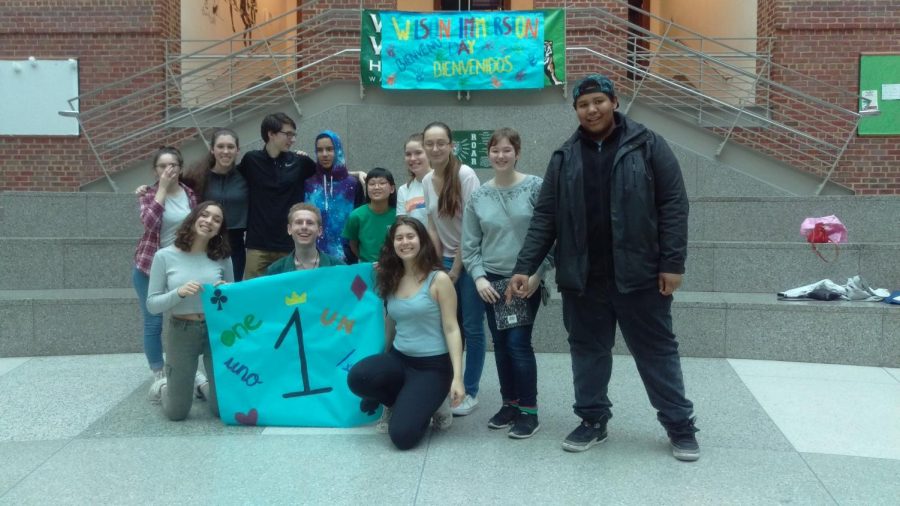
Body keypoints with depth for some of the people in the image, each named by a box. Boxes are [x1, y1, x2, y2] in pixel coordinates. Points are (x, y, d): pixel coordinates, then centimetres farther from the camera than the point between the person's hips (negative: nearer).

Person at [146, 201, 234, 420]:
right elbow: (152, 305, -5)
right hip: (181, 333, -2)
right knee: (176, 413, 8)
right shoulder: (165, 256, -6)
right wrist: (179, 292, -23)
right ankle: (163, 386, 42)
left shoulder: (222, 256, 0)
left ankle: (205, 387, 40)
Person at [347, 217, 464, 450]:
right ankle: (408, 400, 3)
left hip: (433, 365, -5)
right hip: (398, 359, 5)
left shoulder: (439, 279, -8)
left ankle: (425, 404, 15)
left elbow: (451, 329, -11)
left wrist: (457, 376, -18)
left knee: (402, 435, -21)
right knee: (357, 377, -28)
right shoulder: (391, 280, 8)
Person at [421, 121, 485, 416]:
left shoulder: (465, 176, -15)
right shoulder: (427, 181, 4)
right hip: (446, 260, 5)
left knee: (471, 327, -2)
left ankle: (470, 392, 9)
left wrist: (456, 269, -12)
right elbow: (432, 228, 9)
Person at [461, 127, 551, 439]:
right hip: (491, 281, 4)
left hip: (525, 280, -4)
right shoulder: (478, 197, 3)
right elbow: (469, 245, 6)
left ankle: (529, 411, 6)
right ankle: (509, 403, 24)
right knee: (501, 343, 10)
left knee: (519, 342, -7)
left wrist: (537, 274, -14)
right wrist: (479, 277, -6)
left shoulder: (536, 188, -6)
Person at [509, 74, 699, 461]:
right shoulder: (565, 158, 7)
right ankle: (592, 421, 27)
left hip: (639, 274, -3)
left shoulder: (647, 146, -1)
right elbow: (544, 217, 6)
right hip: (582, 277, 3)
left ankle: (680, 426, 19)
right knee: (588, 350, 12)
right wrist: (525, 267, -2)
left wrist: (672, 263, -11)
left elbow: (673, 206, -4)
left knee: (657, 351, 6)